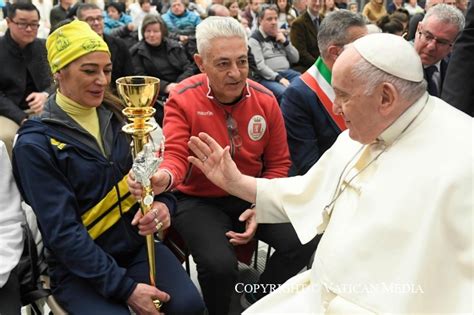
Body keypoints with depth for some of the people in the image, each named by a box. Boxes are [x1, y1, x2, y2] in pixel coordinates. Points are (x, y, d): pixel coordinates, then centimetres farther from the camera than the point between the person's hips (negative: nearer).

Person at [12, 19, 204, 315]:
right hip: (78, 266, -3)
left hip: (139, 245, 4)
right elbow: (62, 232, -16)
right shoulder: (36, 143, -12)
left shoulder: (118, 116, 3)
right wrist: (123, 287, -21)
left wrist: (163, 202, -18)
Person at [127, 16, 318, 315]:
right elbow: (176, 155, -20)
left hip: (251, 197, 4)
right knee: (219, 264, -29)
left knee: (304, 242, -14)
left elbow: (278, 163, 4)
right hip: (198, 200, -3)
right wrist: (164, 177, -45)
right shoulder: (182, 99, -14)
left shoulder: (265, 99, -4)